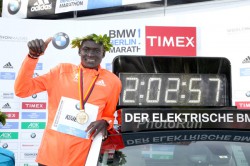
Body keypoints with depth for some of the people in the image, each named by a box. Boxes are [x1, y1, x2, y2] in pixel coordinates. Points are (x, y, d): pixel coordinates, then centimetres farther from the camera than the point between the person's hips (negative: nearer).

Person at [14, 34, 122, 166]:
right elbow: (21, 90, 2)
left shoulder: (112, 81, 3)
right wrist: (33, 56, -10)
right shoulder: (62, 71, 5)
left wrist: (104, 123, -8)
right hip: (50, 152, 1)